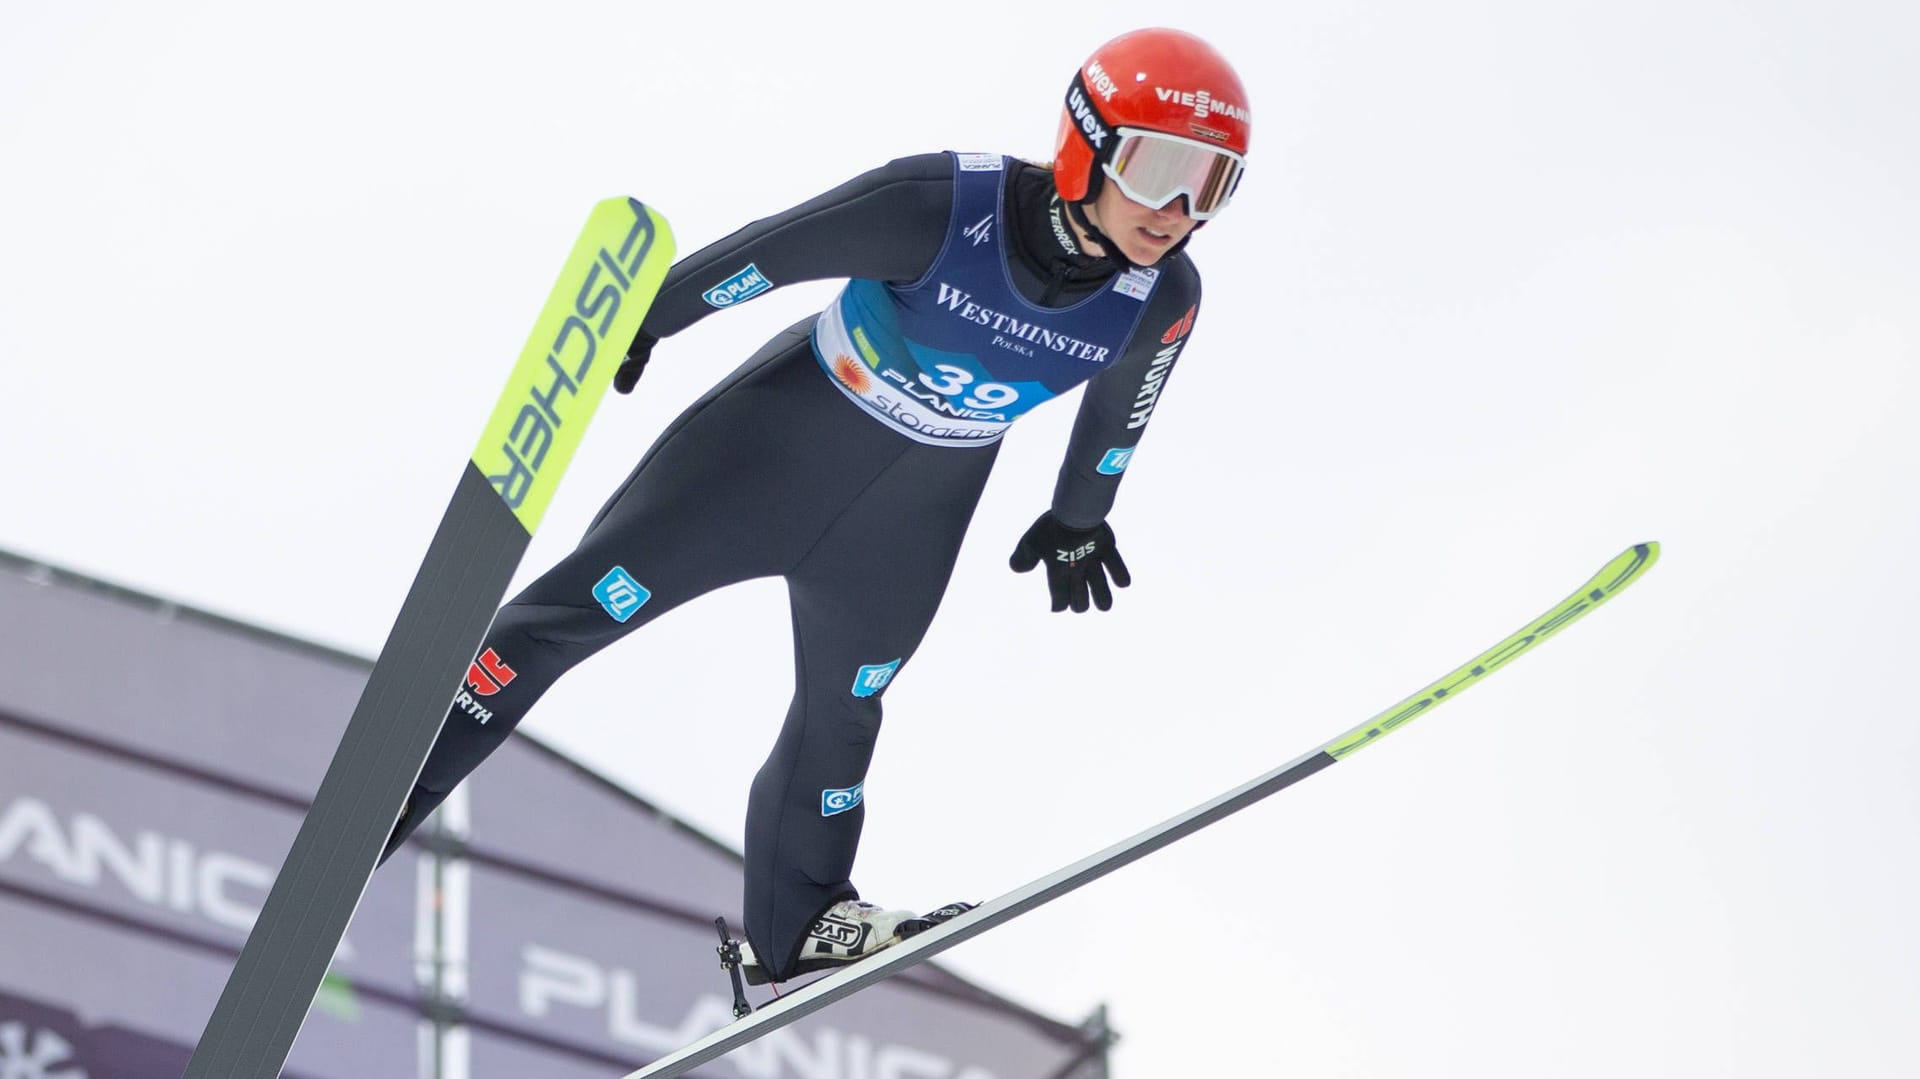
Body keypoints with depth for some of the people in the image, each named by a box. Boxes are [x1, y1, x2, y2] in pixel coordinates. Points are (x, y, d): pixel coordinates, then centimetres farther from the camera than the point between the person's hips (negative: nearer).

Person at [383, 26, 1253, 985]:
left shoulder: (1164, 302, -20)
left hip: (912, 517, 4)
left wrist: (1079, 516, 20)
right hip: (783, 436, -3)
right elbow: (774, 251, -19)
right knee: (580, 605, -3)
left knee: (841, 715, 18)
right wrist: (638, 320, -7)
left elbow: (1121, 401, 4)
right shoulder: (943, 206, -33)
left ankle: (792, 926, 37)